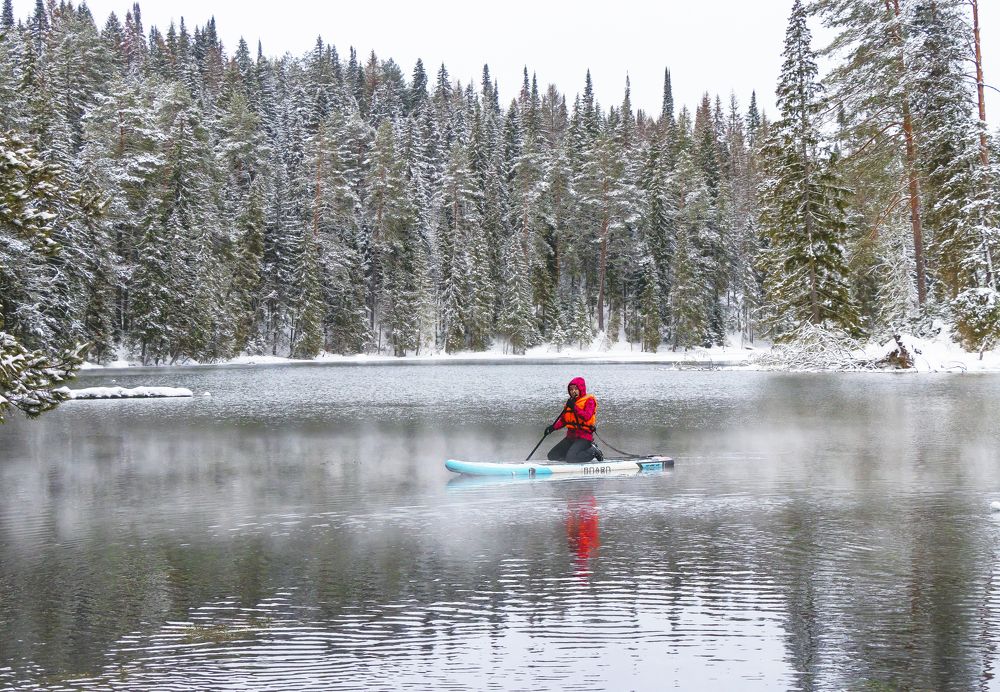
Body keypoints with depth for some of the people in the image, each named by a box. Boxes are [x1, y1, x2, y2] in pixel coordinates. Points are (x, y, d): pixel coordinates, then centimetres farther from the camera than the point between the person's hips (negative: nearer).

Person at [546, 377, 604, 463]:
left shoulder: (589, 400, -5)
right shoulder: (570, 402, 17)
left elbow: (587, 416, -21)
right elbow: (563, 420, 15)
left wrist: (574, 407, -25)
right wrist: (553, 427, -1)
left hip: (584, 436, -8)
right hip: (571, 436, 8)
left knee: (571, 459, -26)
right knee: (552, 456, 3)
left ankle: (593, 452, 1)